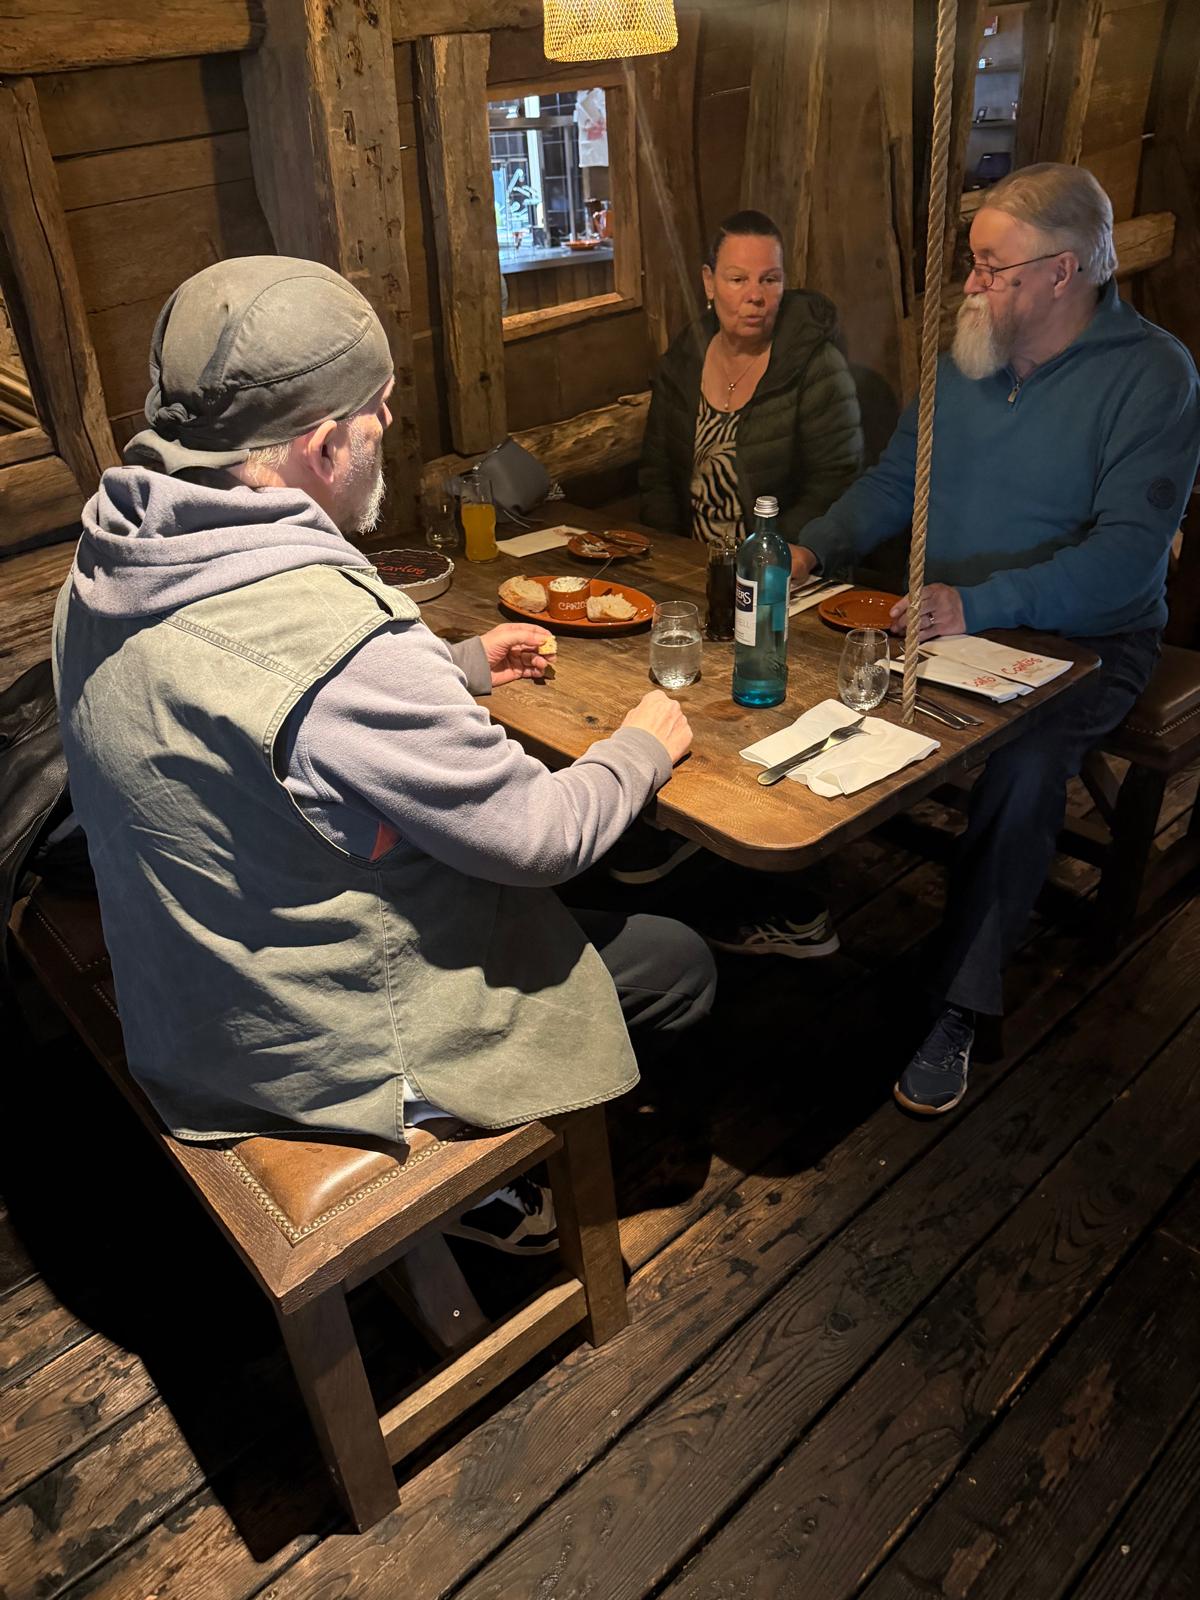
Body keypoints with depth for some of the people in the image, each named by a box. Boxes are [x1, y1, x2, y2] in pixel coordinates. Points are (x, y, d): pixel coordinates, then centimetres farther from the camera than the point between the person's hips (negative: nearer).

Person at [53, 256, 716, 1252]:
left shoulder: (111, 567, -6)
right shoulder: (338, 637, -35)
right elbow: (538, 836, -25)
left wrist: (458, 667, 11)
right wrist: (643, 747, -5)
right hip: (330, 1052, -8)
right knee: (681, 967, 9)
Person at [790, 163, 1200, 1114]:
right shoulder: (967, 358, 9)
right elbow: (894, 482, 15)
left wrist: (980, 604, -33)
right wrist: (814, 548, -3)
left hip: (1080, 642, -5)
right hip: (945, 620, 6)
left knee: (1024, 769, -34)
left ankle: (960, 1011, -20)